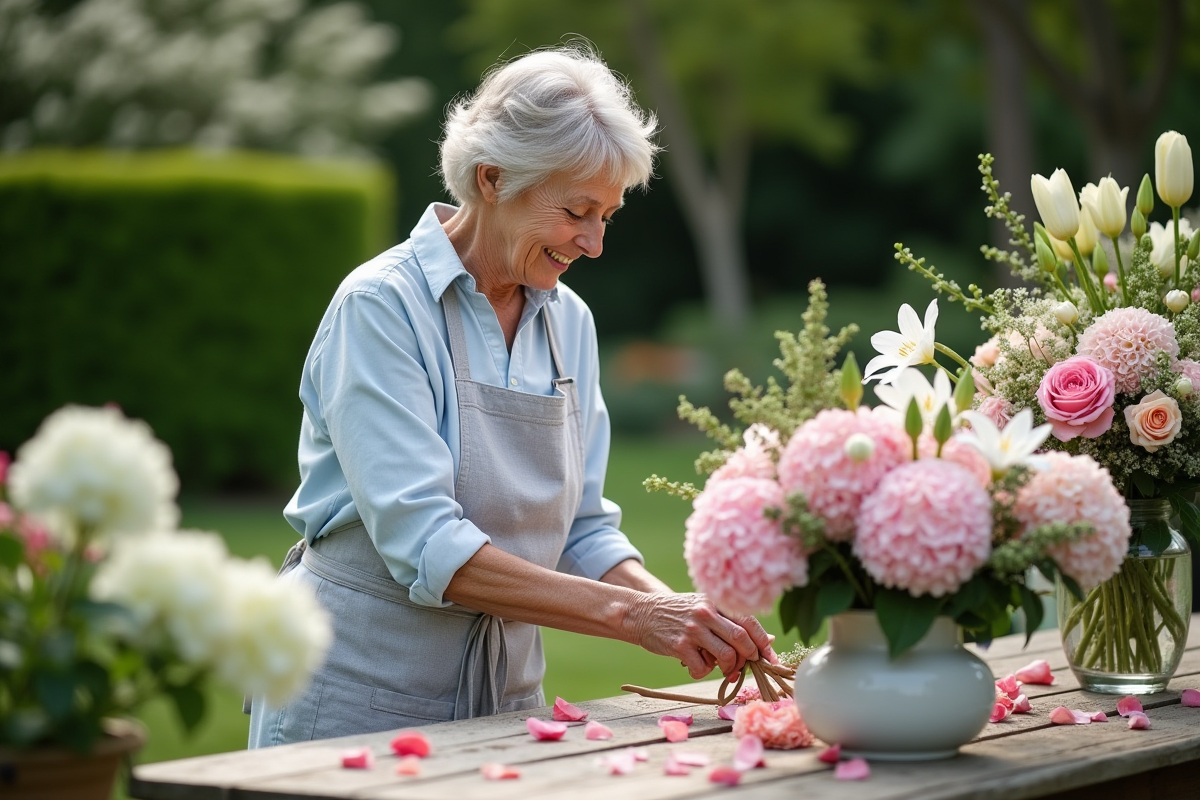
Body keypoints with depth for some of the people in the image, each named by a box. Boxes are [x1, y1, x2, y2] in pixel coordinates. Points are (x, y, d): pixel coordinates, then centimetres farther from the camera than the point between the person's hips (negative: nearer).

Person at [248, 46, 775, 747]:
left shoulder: (568, 322, 4)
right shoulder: (382, 306, -16)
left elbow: (581, 531, 6)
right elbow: (423, 545, -25)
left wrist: (670, 605, -14)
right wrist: (628, 614, -30)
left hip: (505, 699, 6)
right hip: (358, 701, -6)